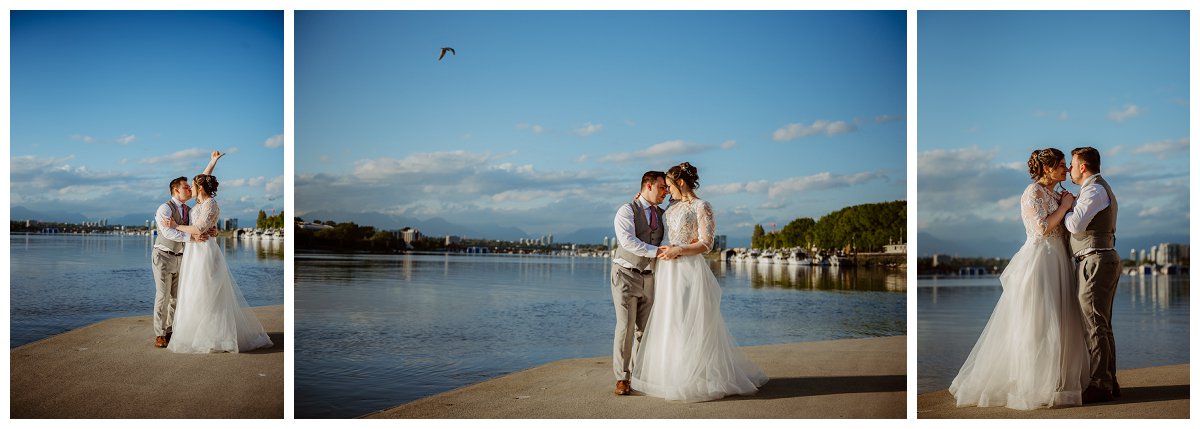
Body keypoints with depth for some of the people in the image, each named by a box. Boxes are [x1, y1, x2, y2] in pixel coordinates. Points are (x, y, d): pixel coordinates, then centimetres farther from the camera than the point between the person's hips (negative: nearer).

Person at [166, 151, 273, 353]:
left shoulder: (210, 205, -13)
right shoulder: (203, 201, 12)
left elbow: (199, 229, -23)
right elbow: (203, 180, 29)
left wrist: (176, 226, -14)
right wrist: (213, 162, 28)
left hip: (204, 251, -10)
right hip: (196, 251, 10)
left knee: (202, 297, -8)